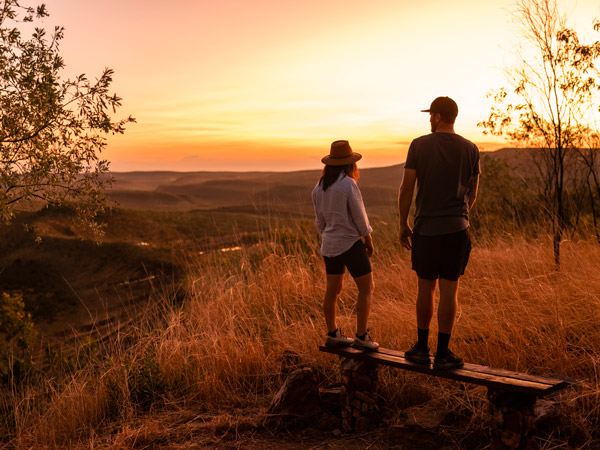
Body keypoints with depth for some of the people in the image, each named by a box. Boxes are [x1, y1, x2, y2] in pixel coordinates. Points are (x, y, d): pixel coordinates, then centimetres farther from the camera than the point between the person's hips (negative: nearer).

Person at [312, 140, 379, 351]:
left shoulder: (319, 187, 4)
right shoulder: (348, 184, -17)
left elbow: (319, 219, 11)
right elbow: (360, 216, -12)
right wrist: (368, 240, 0)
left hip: (329, 244, 7)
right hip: (350, 243, -7)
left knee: (333, 289, 13)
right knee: (366, 288, 3)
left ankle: (332, 334, 21)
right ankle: (361, 336, 2)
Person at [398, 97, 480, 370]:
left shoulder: (419, 145, -3)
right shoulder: (470, 150, 2)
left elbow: (406, 188, -4)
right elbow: (473, 193, 11)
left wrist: (403, 225, 4)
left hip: (425, 228, 0)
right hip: (456, 227, 0)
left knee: (425, 288, 10)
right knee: (449, 289, 2)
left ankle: (422, 348, 20)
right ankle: (442, 354, 7)